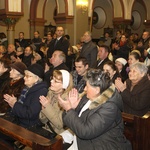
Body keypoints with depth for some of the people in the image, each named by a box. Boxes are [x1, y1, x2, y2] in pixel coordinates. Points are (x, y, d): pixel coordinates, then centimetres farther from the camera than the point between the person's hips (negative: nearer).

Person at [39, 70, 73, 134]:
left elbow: (60, 124, -20)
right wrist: (44, 107, -14)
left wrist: (47, 106, -22)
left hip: (58, 134, -6)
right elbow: (43, 120, 5)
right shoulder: (51, 93, 2)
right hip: (47, 131, 6)